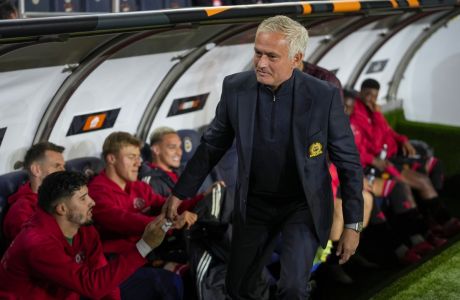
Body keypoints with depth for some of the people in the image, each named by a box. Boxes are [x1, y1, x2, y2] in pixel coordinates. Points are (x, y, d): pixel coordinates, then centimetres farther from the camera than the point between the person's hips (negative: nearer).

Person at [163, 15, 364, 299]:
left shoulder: (324, 96, -18)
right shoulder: (235, 87, -11)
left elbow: (349, 161, -9)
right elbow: (211, 146, 4)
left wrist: (353, 224, -8)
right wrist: (180, 192, 7)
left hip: (304, 205, -3)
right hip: (254, 204, 3)